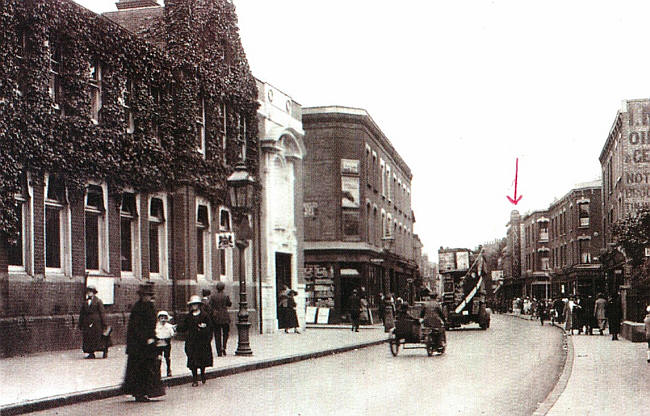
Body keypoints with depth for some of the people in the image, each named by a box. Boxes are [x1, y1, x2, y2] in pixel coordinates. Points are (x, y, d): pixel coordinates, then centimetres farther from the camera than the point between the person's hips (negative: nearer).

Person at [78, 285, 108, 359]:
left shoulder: (98, 301, 0)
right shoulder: (85, 302, 13)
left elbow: (102, 313, -3)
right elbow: (81, 313, 16)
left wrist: (104, 324, -7)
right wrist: (80, 324, 11)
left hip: (96, 323, -4)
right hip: (87, 323, 4)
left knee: (98, 338, -1)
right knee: (88, 339, 1)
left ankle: (105, 351, 13)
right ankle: (91, 353, 7)